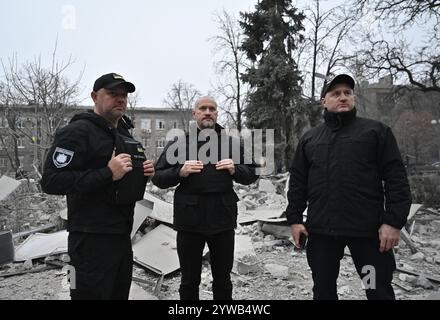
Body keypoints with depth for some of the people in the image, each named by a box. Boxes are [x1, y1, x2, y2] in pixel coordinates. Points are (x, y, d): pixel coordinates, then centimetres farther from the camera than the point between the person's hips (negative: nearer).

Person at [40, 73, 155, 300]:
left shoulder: (124, 134, 14)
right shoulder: (77, 131, -12)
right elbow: (51, 181, -22)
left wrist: (143, 173, 4)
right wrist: (107, 174, -27)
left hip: (123, 235, 9)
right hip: (92, 238, -8)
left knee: (120, 293, 20)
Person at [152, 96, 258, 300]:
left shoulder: (232, 143, 8)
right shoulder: (179, 143, 3)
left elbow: (252, 174, 11)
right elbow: (158, 177, 1)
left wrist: (235, 170, -10)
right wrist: (180, 172, -17)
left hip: (223, 218, 2)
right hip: (189, 219, -1)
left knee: (223, 279, 16)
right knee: (189, 281, 13)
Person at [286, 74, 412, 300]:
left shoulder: (376, 131, 3)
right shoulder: (309, 138, 12)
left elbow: (396, 179, -3)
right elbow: (297, 182, 11)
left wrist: (394, 221, -11)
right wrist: (294, 219, 4)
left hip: (368, 230, -2)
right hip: (320, 230, 3)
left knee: (379, 291, 9)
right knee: (323, 289, 15)